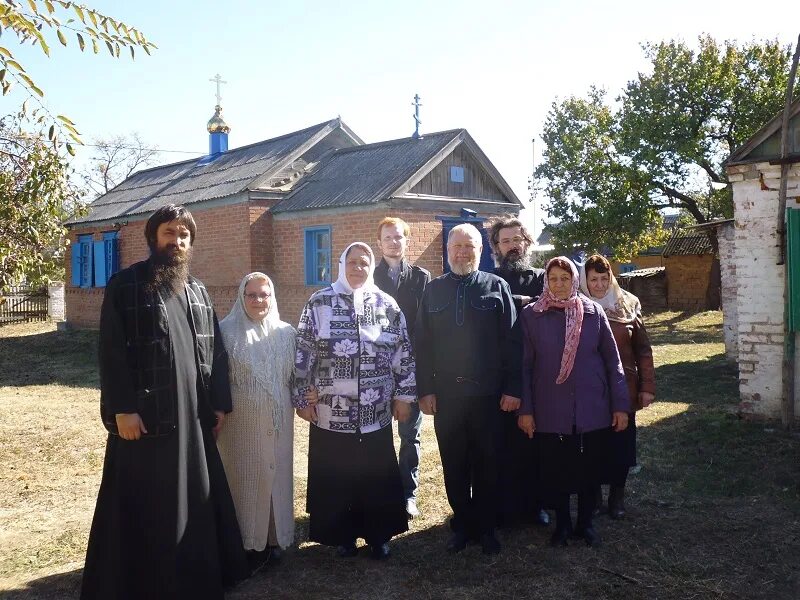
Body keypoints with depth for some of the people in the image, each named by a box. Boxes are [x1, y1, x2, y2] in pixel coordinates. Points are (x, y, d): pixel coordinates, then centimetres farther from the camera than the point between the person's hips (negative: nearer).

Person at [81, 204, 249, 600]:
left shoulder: (198, 291, 13)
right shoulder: (126, 285, -5)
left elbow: (215, 351, 13)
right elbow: (111, 352, -11)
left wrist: (219, 403, 8)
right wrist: (122, 408, -17)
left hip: (193, 417, 6)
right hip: (144, 417, -5)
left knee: (196, 503, 14)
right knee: (142, 509, 3)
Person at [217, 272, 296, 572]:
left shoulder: (286, 332, 5)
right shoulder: (226, 331, -5)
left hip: (277, 423, 3)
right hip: (241, 422, -3)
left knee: (275, 475, 11)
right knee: (244, 478, 4)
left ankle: (273, 538, 25)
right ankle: (246, 543, 17)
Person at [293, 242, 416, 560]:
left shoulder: (387, 304, 3)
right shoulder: (319, 302, -1)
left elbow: (404, 353, 5)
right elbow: (303, 354, -1)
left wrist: (404, 394, 3)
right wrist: (302, 398, -2)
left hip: (376, 412, 1)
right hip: (330, 412, -1)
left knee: (377, 476, 9)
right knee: (335, 478, 9)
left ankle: (378, 535, 26)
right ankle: (343, 535, 26)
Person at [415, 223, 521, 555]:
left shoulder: (496, 287, 1)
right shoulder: (434, 290, 7)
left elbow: (510, 341, -3)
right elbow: (422, 344, 4)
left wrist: (512, 388, -8)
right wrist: (425, 389, -2)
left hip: (487, 394, -1)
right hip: (446, 394, 2)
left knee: (486, 464, 9)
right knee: (454, 465, 10)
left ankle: (486, 527, 22)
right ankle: (462, 525, 24)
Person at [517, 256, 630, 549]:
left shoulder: (593, 312, 1)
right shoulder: (531, 315, -2)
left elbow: (612, 360, 3)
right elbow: (525, 365, -1)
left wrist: (621, 404, 0)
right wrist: (525, 409, -4)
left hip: (593, 410, 1)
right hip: (551, 412, -1)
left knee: (590, 469, 10)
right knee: (555, 471, 8)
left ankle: (586, 522, 30)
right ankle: (562, 523, 28)